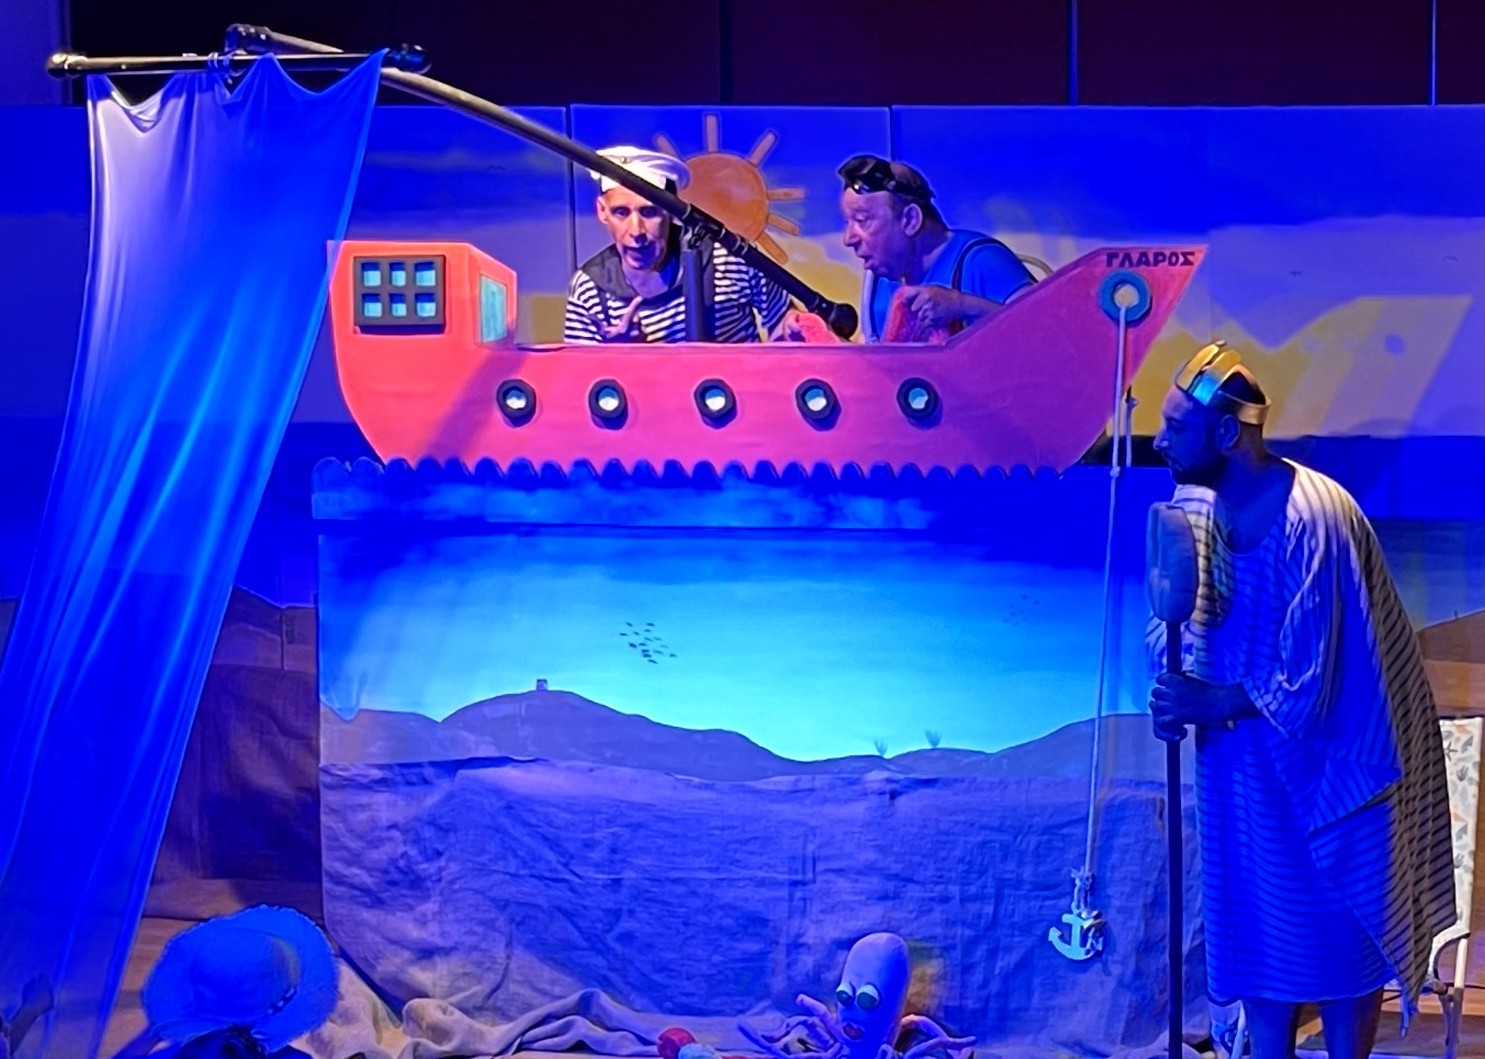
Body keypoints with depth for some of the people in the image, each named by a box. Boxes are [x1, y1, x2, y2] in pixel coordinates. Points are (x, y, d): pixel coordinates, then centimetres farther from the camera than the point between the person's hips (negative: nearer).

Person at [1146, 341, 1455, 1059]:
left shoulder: (1315, 518, -27)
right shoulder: (1194, 503, -5)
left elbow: (1310, 680, -25)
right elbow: (1174, 618, 4)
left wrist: (1215, 704, -18)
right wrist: (1174, 687, -15)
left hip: (1329, 757, -6)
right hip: (1241, 757, 7)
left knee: (1342, 927, 8)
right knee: (1257, 921, 15)